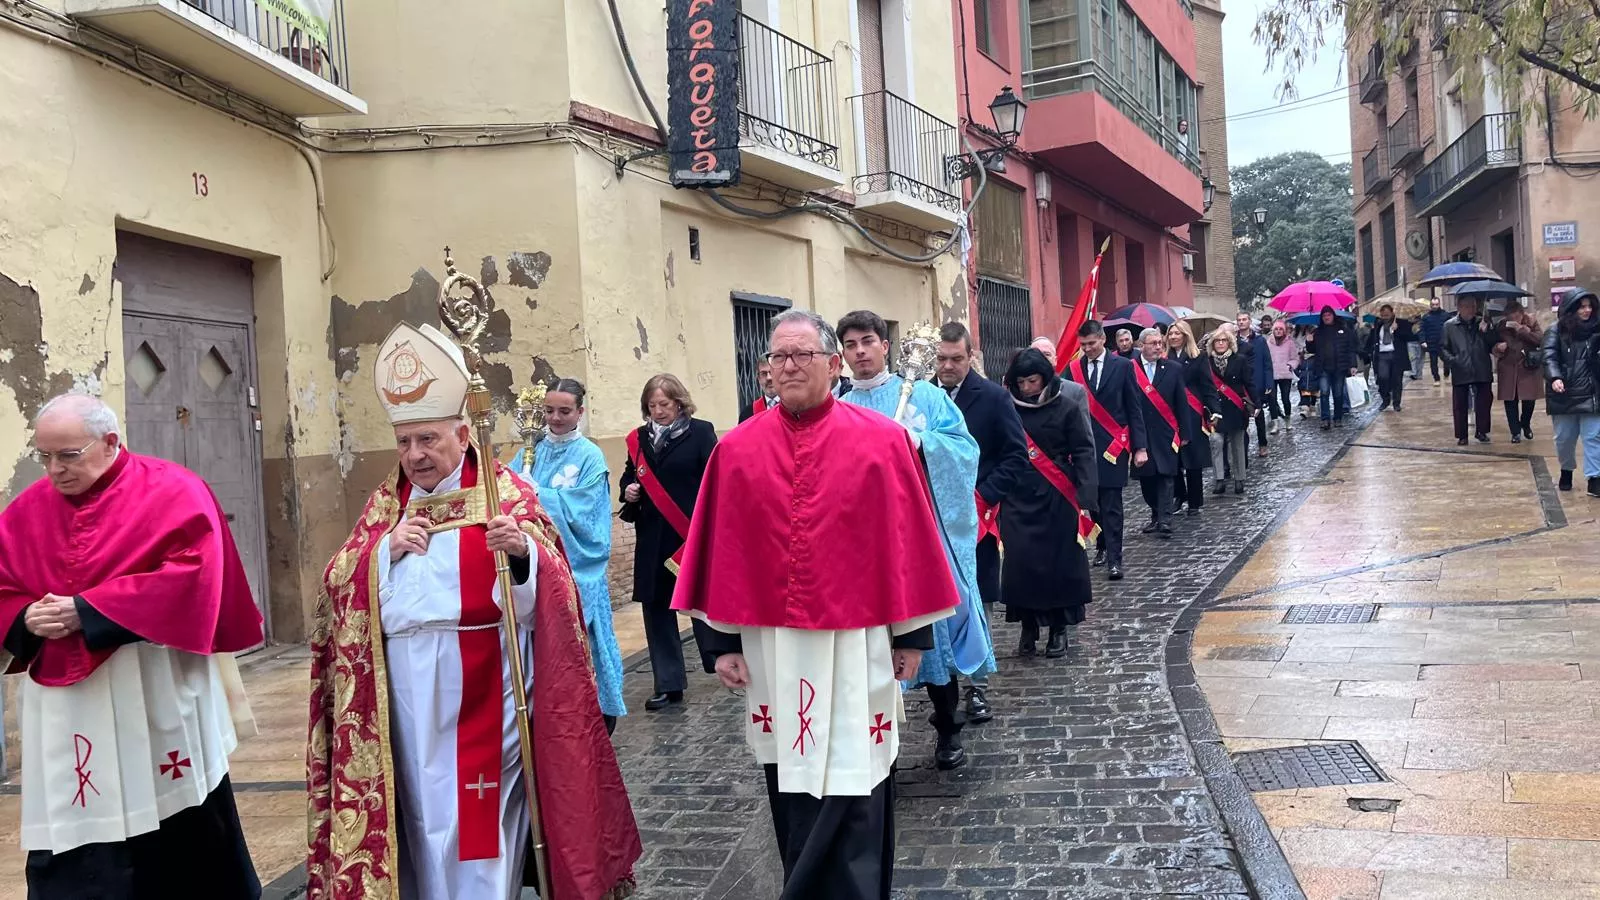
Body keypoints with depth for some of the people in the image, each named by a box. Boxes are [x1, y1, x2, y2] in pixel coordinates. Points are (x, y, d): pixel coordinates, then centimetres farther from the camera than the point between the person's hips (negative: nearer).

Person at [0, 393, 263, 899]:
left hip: (156, 696, -3)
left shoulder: (172, 492, -5)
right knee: (71, 858, 3)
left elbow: (189, 574, -17)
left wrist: (88, 612, -19)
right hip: (63, 710, 4)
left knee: (186, 833, 9)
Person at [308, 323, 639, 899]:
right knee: (419, 815, 10)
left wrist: (522, 553, -30)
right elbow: (339, 587, 6)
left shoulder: (505, 494, -2)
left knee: (479, 820, -2)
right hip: (405, 696, 4)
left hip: (479, 695, -4)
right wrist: (387, 548, -10)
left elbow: (540, 598, -9)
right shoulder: (385, 504, 12)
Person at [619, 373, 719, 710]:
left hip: (692, 534, -5)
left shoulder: (700, 432, -3)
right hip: (652, 539, 5)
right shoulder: (639, 439, 11)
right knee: (656, 608, 5)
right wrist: (628, 491, -3)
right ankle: (668, 685, 13)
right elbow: (630, 477, 21)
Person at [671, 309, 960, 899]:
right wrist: (723, 639, 2)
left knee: (851, 799, 1)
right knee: (791, 792, 14)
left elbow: (907, 540, -1)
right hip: (770, 647, 3)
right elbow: (723, 549, 4)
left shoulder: (882, 441, -5)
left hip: (855, 645, -2)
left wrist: (912, 635, 1)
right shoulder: (738, 451, 0)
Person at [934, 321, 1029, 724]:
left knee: (977, 604, 5)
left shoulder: (993, 397, -2)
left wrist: (983, 496, -11)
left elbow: (1016, 456, -3)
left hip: (975, 517, -2)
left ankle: (977, 686, 13)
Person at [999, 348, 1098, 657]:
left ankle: (1058, 630, 17)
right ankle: (1028, 627, 14)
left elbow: (1083, 453, -3)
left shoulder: (1067, 407, -3)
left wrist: (1084, 499, -11)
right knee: (1021, 562, 0)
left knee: (1059, 562, 4)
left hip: (1057, 499, -2)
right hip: (1017, 499, 2)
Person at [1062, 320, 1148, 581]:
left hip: (1113, 444, -2)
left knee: (1112, 505, -4)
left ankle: (1114, 559, -2)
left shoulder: (1122, 366, 1)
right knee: (1093, 502, 8)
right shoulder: (1073, 369, 5)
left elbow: (1134, 409, 2)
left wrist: (1140, 447, -3)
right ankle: (1103, 546, 25)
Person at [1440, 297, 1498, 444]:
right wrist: (1450, 359, -13)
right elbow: (1443, 348, 4)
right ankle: (1461, 436, 12)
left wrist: (1486, 332, -13)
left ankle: (1481, 432, 21)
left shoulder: (1483, 322, 7)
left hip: (1482, 371, 2)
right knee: (1460, 406, 2)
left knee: (1483, 403, 6)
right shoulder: (1449, 326, 2)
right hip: (1460, 373, -2)